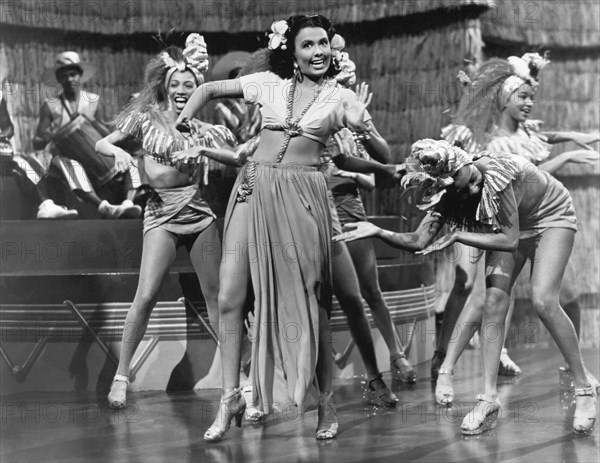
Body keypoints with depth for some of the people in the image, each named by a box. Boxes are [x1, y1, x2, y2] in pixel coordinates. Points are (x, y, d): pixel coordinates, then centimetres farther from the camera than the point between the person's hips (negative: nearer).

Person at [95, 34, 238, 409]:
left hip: (200, 212, 3)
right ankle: (122, 375, -4)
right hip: (163, 213, -3)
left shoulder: (202, 128, 10)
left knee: (216, 293, 4)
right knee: (146, 296, -13)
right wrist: (118, 152, -13)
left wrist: (206, 150, -11)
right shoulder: (147, 118, 4)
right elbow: (102, 144, 7)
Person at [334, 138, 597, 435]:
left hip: (551, 217, -6)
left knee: (543, 300, -20)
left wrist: (457, 237, -35)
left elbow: (510, 240, -35)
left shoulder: (495, 174, -38)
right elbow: (419, 242, -18)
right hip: (509, 226, 6)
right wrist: (378, 232, -32)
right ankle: (489, 399, -9)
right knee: (494, 303, -10)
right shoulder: (446, 194, -19)